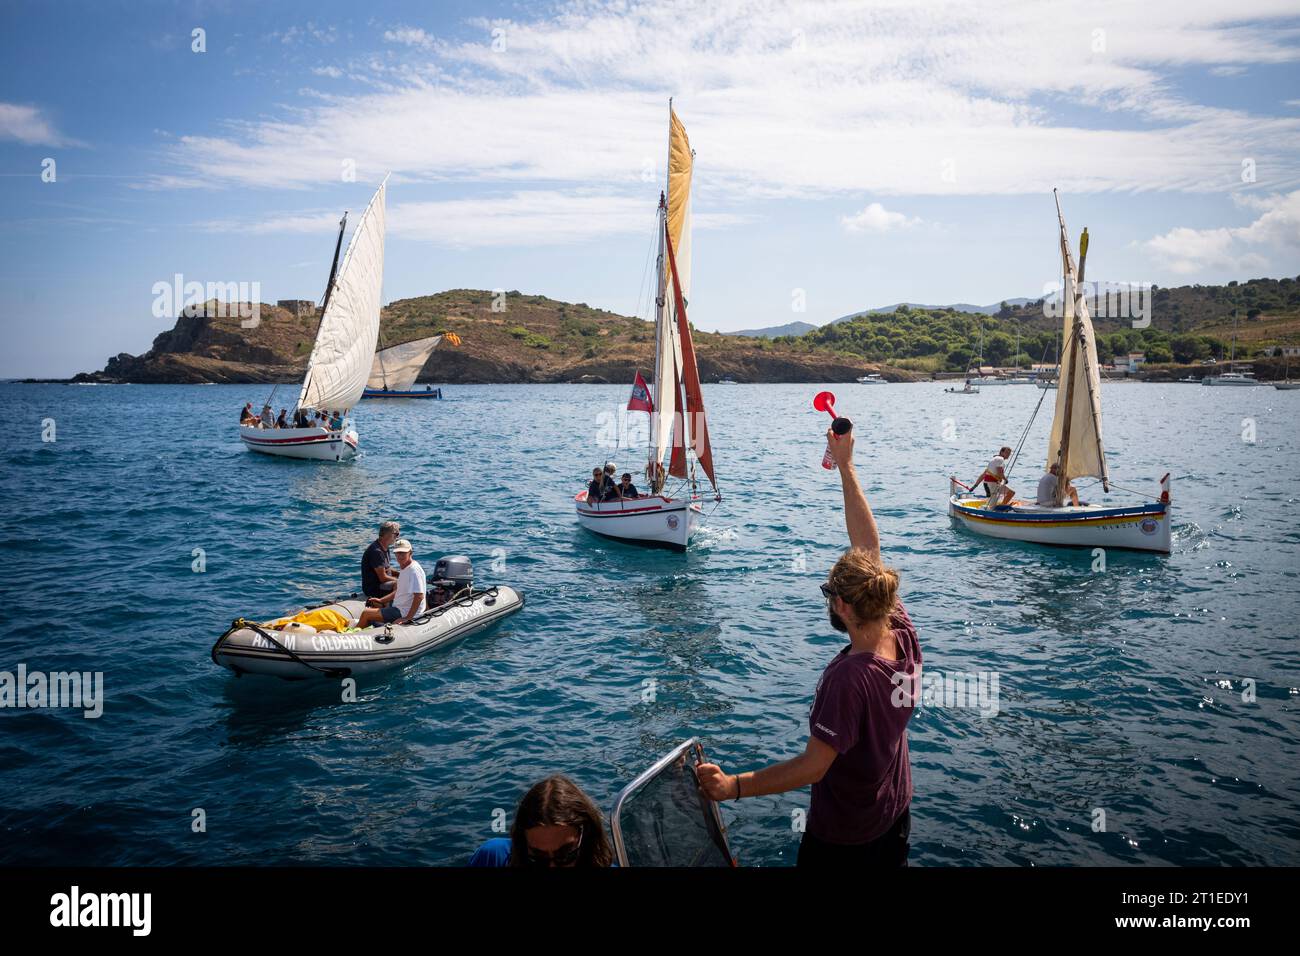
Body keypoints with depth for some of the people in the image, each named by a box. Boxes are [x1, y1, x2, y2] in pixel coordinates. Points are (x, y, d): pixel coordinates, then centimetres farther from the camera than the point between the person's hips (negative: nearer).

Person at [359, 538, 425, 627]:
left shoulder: (414, 570, -22)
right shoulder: (405, 568, 10)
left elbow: (419, 596, -29)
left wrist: (407, 618, -29)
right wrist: (380, 600, 11)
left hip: (404, 613, -11)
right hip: (400, 606, 11)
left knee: (366, 613, -6)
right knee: (372, 604, 27)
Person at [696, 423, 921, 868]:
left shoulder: (848, 678, -37)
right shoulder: (904, 635, -17)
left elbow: (812, 766, -31)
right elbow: (870, 547, -11)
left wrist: (732, 787, -27)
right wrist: (845, 467, -7)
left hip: (842, 837, -7)